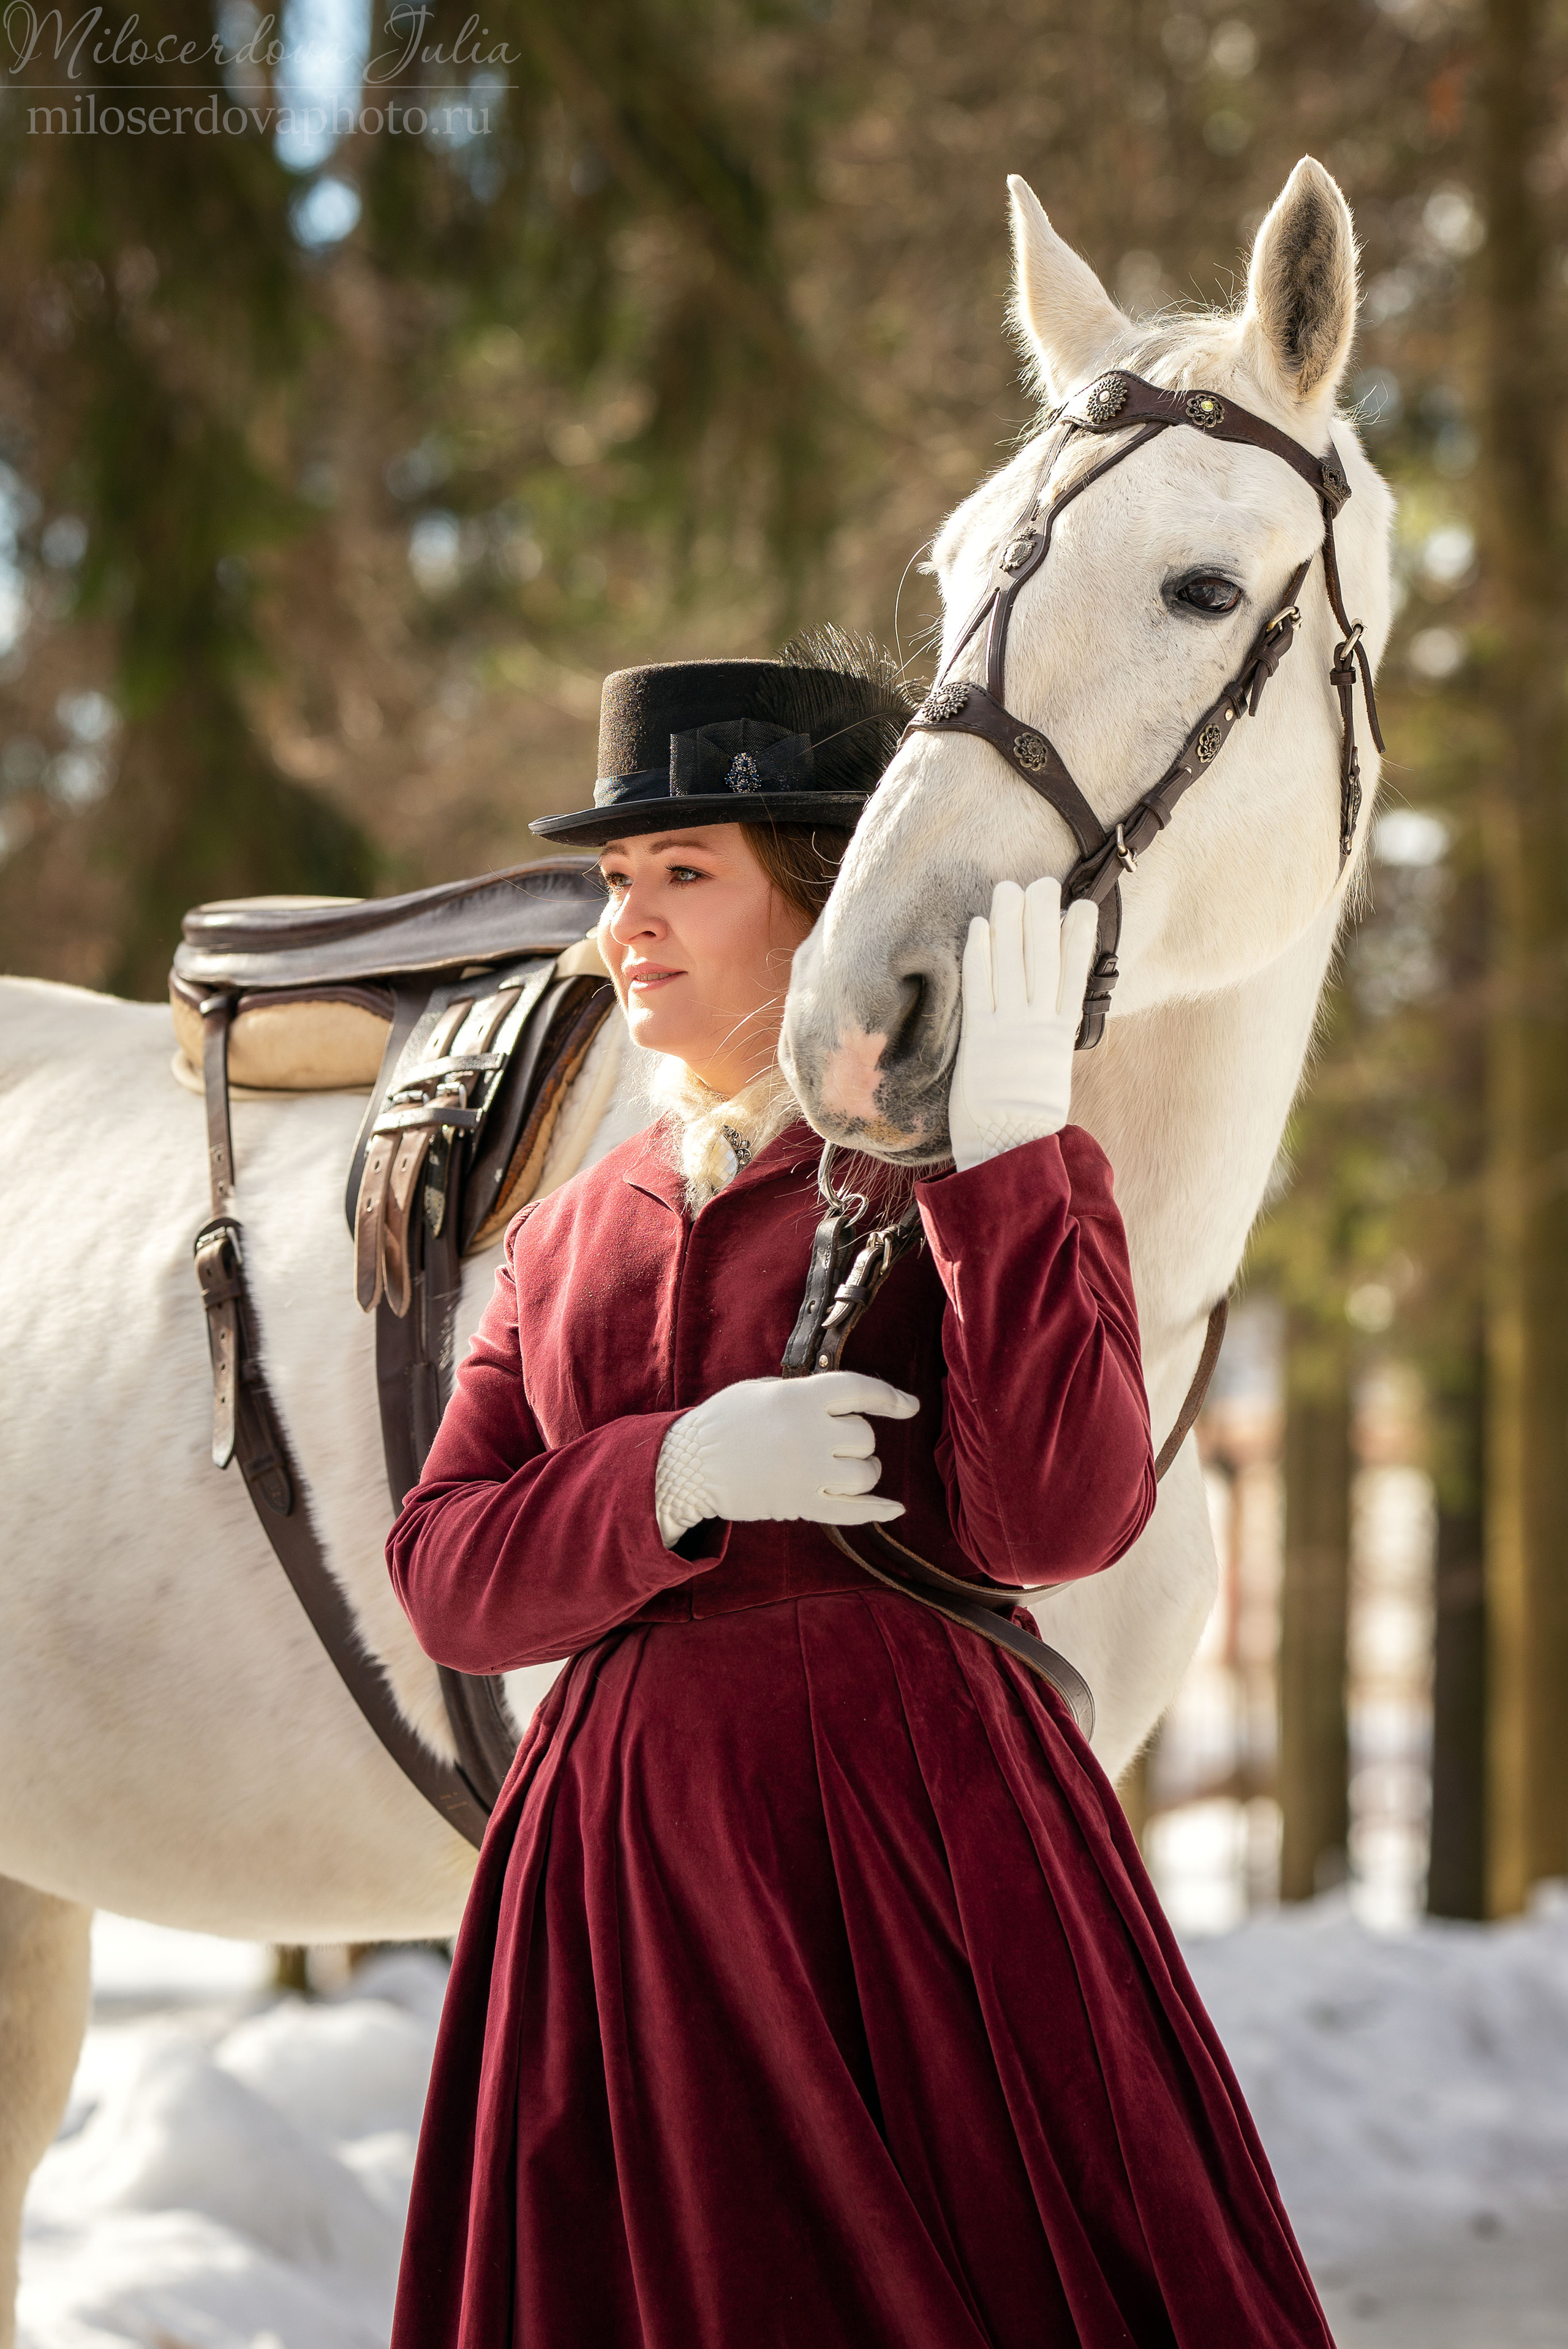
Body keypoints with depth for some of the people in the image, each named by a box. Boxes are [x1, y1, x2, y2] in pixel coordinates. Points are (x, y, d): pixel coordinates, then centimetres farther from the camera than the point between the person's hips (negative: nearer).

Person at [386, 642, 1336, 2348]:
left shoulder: (1002, 1185, 0)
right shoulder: (576, 1233, 13)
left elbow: (1053, 1521, -16)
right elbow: (444, 1575, 4)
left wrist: (1003, 1139, -19)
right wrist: (677, 1479, -14)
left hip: (919, 1839, -4)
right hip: (631, 1876, 4)